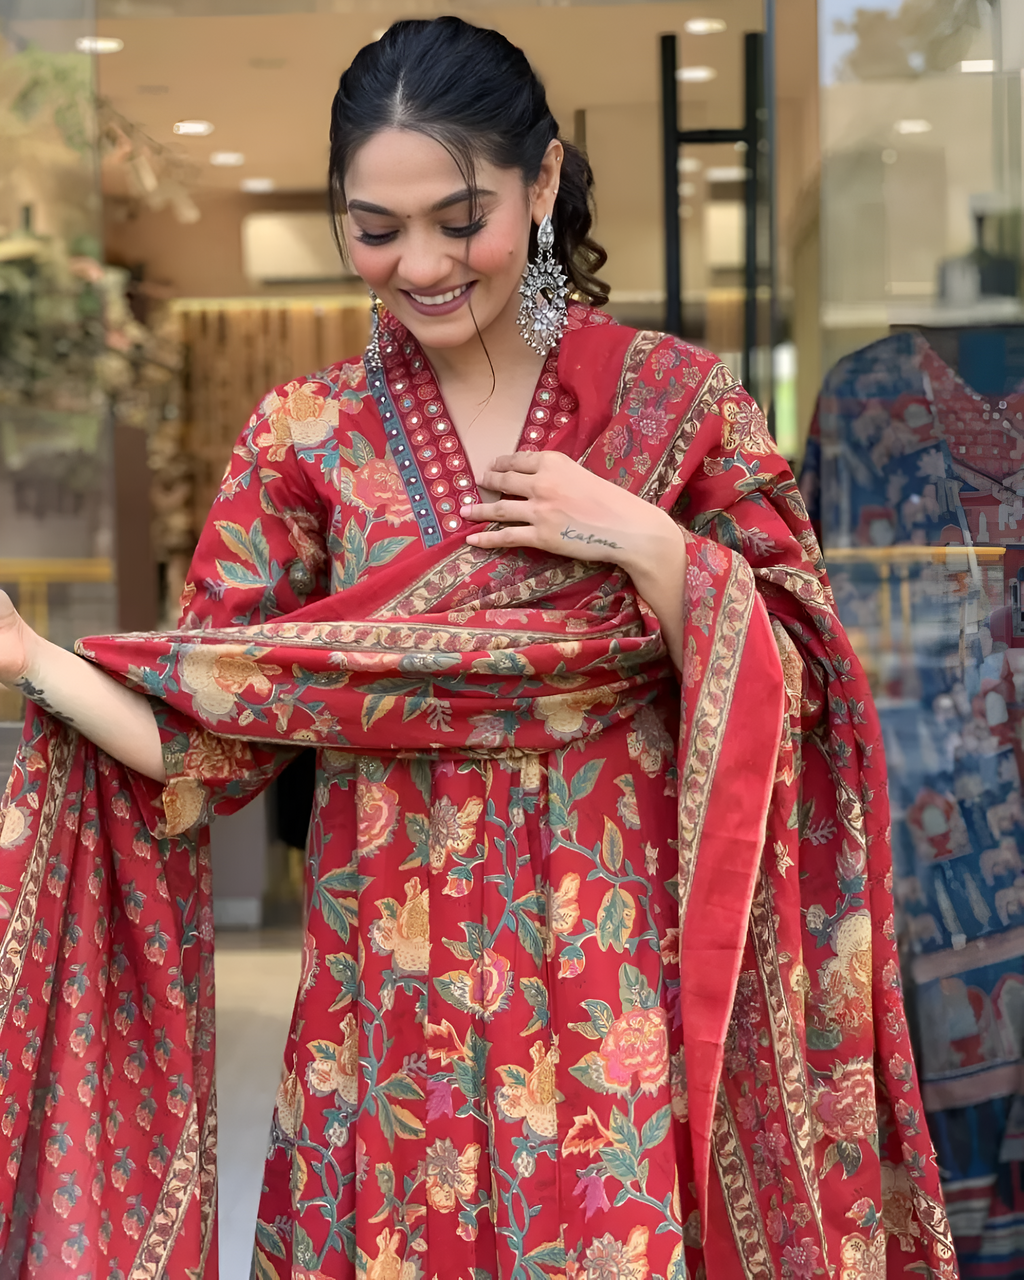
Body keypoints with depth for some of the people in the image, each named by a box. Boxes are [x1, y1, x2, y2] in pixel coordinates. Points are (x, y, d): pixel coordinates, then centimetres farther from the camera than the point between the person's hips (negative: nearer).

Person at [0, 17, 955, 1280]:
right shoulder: (305, 437, 1)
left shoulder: (680, 402, -2)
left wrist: (644, 542, -15)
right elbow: (214, 729, -3)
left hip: (627, 994, -1)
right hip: (391, 1002, 1)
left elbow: (792, 694, -2)